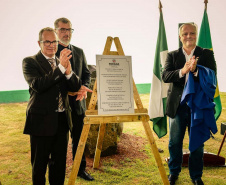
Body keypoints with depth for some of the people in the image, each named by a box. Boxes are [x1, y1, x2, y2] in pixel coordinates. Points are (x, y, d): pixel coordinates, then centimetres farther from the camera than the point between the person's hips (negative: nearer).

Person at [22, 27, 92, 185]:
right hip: (41, 120, -5)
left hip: (62, 119, 5)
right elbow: (37, 85, -22)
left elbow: (76, 87, 4)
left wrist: (69, 72, -17)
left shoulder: (63, 61, 11)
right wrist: (61, 67, -26)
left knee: (59, 162, 16)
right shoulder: (30, 62, -5)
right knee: (39, 164, 7)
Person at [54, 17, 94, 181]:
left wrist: (84, 87, -8)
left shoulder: (79, 52, 11)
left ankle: (81, 169, 28)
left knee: (79, 138, 14)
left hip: (77, 102, 5)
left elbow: (87, 74, 13)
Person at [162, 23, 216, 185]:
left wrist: (195, 70, -28)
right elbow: (165, 76, -9)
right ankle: (174, 172, 32)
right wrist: (182, 71, -26)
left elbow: (212, 76, -9)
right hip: (178, 105, 1)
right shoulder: (172, 55, 6)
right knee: (175, 142, 12)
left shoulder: (206, 54, 4)